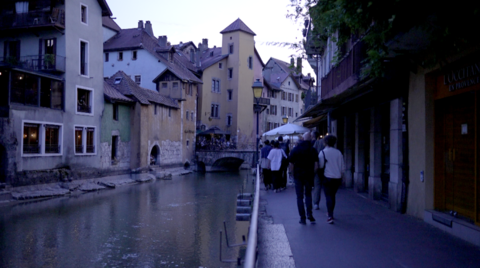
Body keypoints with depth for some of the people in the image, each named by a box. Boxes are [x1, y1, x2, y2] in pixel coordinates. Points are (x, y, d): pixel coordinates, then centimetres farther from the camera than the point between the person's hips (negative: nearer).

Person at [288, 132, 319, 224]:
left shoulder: (296, 149, -2)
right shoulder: (313, 150, -3)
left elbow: (291, 163, -3)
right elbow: (316, 164, -7)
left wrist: (293, 173, 8)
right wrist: (313, 173, 7)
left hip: (298, 175, 0)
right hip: (309, 175, 1)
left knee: (299, 197, 7)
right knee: (308, 194, 18)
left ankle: (302, 217, 6)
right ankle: (309, 213, 3)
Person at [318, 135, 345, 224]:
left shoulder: (323, 152, -7)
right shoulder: (338, 152, 3)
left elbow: (320, 165, -11)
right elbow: (343, 167, 7)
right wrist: (341, 176, 18)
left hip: (327, 177, -4)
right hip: (337, 178, 4)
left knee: (328, 197, -2)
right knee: (332, 196, 19)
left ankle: (330, 216, -12)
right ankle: (330, 213, 32)